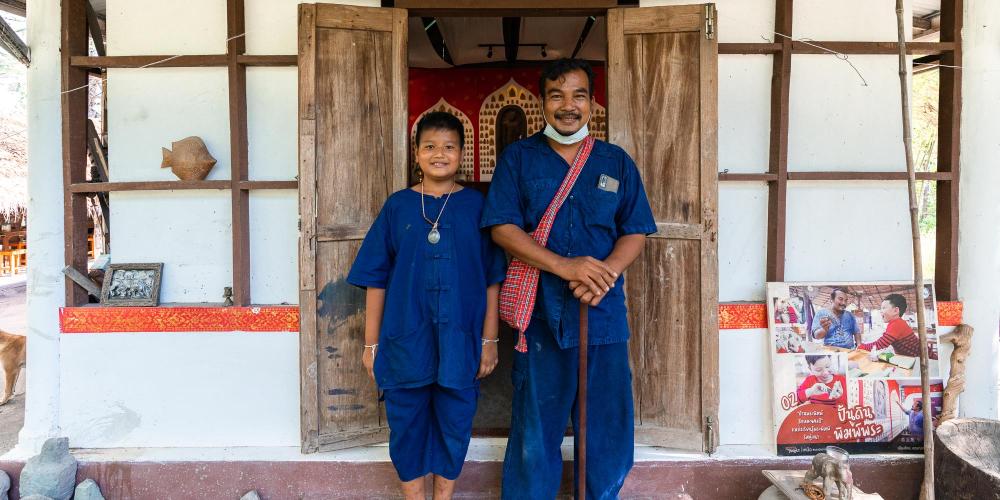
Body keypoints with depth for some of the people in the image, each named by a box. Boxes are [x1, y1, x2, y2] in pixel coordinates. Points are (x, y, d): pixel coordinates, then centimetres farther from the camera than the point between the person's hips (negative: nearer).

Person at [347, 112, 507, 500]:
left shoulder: (476, 205, 1)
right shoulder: (397, 206, 2)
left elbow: (492, 278, 2)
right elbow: (376, 279, 4)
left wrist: (489, 340, 0)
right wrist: (371, 343, 3)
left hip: (459, 340, 0)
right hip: (405, 338, 1)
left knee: (454, 424, 11)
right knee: (406, 425, 10)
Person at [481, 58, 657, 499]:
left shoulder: (617, 162, 9)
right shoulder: (518, 158, 3)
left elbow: (636, 232, 6)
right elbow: (502, 228, -6)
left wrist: (606, 272, -15)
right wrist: (566, 266, -18)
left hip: (605, 314, 2)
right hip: (541, 315, -2)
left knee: (607, 426, 10)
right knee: (534, 429, 8)